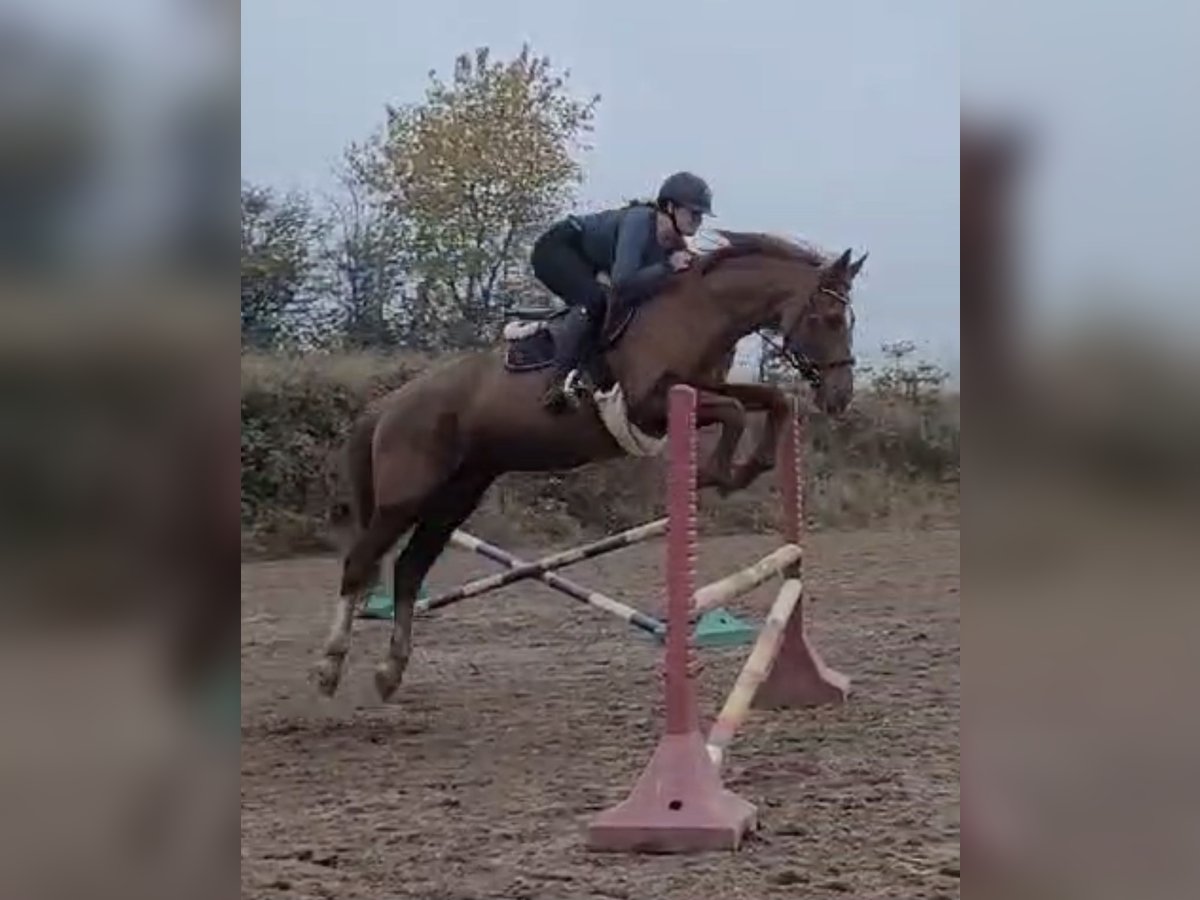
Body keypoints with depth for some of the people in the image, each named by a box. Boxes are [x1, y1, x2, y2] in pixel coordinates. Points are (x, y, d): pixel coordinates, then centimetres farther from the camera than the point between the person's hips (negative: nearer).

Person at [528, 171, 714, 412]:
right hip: (556, 248, -9)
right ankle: (559, 383, -28)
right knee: (593, 300, -30)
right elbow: (622, 284, -43)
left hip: (584, 261, 9)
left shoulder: (675, 245, -9)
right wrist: (668, 267, -39)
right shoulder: (639, 222, -33)